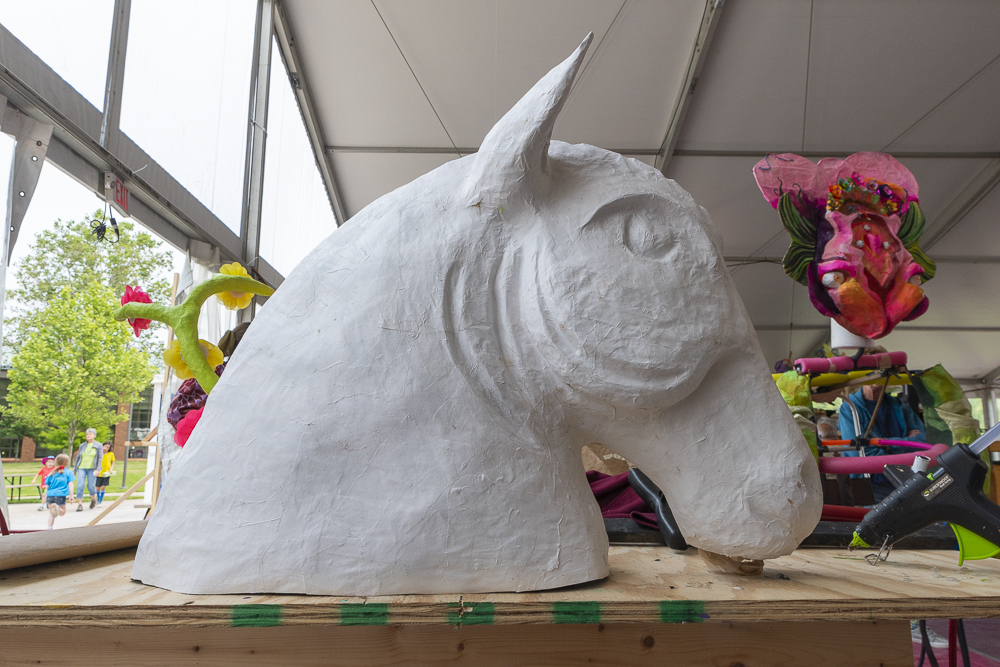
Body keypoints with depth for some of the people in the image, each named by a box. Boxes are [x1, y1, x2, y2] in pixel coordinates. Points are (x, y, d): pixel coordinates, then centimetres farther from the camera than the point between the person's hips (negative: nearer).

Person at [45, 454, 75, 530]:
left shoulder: (52, 473, 15)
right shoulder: (68, 472, 6)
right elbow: (70, 484, -2)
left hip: (50, 495, 3)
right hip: (61, 495, -3)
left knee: (51, 512, 18)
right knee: (63, 511, 9)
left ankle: (49, 527, 7)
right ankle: (57, 508, -24)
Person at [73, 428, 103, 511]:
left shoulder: (98, 445, 4)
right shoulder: (82, 445, 13)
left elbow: (100, 458, 0)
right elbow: (78, 457, 17)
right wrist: (74, 469, 14)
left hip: (92, 468, -3)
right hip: (81, 468, 3)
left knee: (90, 486, -4)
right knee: (79, 486, -10)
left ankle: (94, 499, 24)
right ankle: (80, 504, -7)